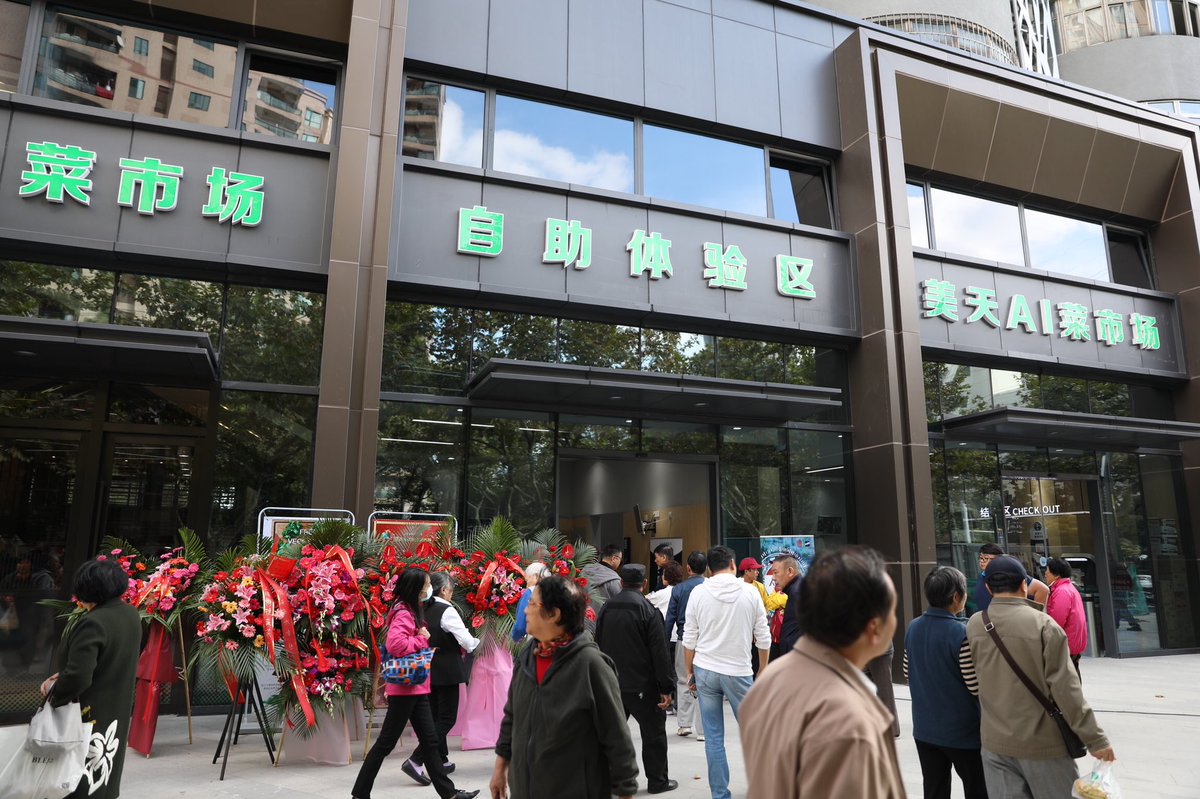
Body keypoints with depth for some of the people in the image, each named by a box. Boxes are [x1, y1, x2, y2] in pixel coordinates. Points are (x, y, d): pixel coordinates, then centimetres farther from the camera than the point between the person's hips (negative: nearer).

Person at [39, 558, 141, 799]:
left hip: (91, 715, -8)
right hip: (117, 711, 8)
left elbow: (77, 678, -29)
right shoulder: (131, 615, 1)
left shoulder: (93, 623, -26)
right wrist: (61, 677, 8)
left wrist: (53, 691, -9)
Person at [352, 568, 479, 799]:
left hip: (416, 688, 10)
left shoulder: (412, 611, 14)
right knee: (386, 743, 1)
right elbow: (396, 644, -32)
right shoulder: (403, 613, -17)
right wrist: (421, 639, -18)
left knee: (430, 740, 11)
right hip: (406, 687, -10)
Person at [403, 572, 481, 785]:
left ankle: (441, 761, 27)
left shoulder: (423, 610, 5)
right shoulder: (447, 611, -15)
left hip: (427, 669, 8)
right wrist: (476, 643, 6)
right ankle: (415, 761, -8)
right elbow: (466, 641, -17)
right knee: (447, 718, 0)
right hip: (446, 671, -7)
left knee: (435, 716, 17)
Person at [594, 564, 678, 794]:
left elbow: (598, 645, 12)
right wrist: (666, 687, -10)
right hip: (642, 685, -5)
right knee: (654, 732, 10)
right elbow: (659, 652, -15)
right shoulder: (648, 609, -13)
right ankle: (657, 781, 18)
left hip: (612, 683, 5)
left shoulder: (607, 608, 4)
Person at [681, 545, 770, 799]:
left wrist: (689, 672, 12)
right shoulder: (750, 592, -3)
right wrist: (763, 669, 15)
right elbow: (763, 638, 2)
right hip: (739, 671, -1)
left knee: (713, 737, 7)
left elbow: (689, 640, 0)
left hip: (705, 671, 1)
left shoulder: (698, 593, -3)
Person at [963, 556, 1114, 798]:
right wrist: (1095, 739, -8)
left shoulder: (973, 625, -1)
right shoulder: (1043, 624, -14)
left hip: (994, 742, 3)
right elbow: (1065, 689, -15)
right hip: (1041, 742, -3)